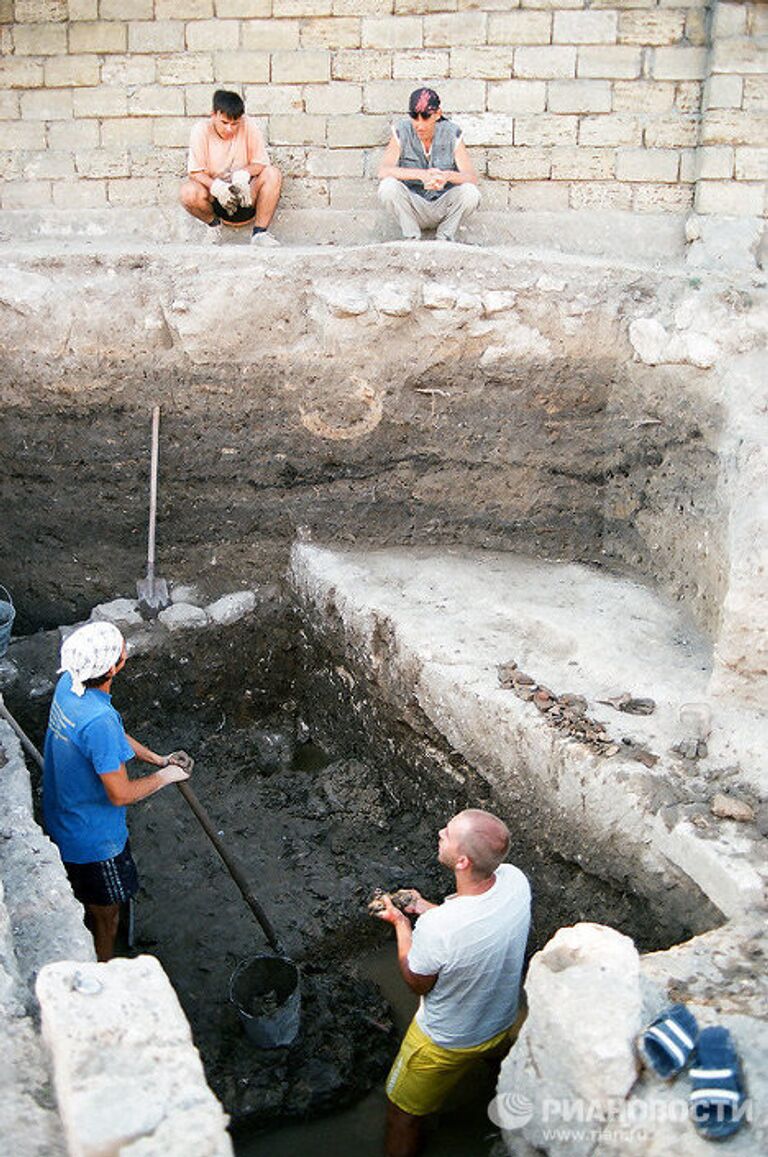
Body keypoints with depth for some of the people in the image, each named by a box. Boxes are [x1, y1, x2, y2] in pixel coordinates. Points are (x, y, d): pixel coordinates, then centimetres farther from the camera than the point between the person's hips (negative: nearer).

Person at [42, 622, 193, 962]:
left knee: (88, 900, 33)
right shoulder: (98, 720, -38)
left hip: (61, 817, 8)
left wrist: (158, 758, 4)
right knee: (106, 914, 17)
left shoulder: (68, 684, -11)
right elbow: (120, 794, -29)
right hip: (92, 838, -8)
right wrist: (164, 777, -13)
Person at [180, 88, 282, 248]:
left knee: (272, 174, -25)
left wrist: (244, 174, -28)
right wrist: (215, 186, -31)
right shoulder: (201, 130, -9)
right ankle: (213, 224, 1)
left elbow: (261, 163, -5)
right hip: (215, 198, 0)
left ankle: (259, 233, -16)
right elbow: (195, 172, -11)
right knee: (188, 191, -32)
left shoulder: (249, 126, -7)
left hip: (246, 196, 1)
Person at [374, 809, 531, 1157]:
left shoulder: (436, 927, -43)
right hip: (505, 1021, 7)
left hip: (446, 1043, -7)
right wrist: (424, 906, -3)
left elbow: (418, 983, -19)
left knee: (403, 1114, 21)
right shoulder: (514, 880, -26)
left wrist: (401, 923, -8)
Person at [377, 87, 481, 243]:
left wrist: (448, 176, -39)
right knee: (388, 186, -29)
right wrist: (421, 174, -37)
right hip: (412, 208, 0)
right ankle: (412, 239, -7)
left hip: (444, 208, 0)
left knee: (470, 193, -29)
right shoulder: (402, 131, -9)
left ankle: (445, 239, -3)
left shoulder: (451, 133, -8)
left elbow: (472, 178, -16)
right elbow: (383, 171, -22)